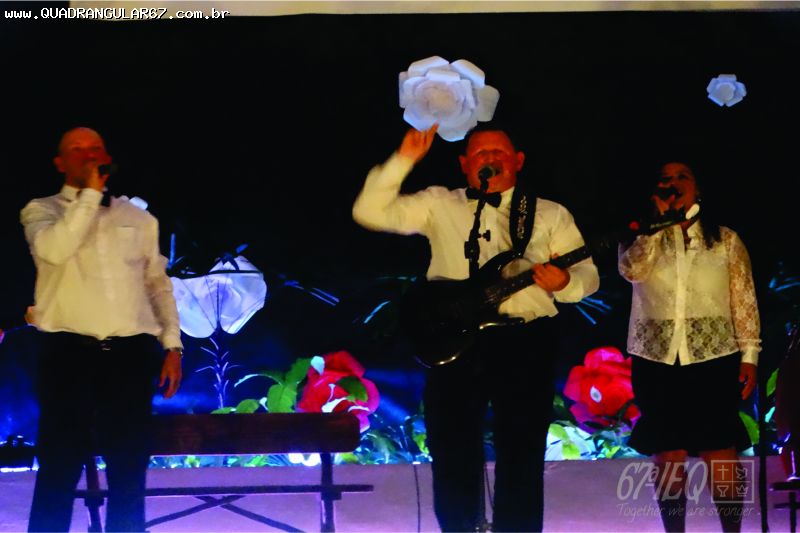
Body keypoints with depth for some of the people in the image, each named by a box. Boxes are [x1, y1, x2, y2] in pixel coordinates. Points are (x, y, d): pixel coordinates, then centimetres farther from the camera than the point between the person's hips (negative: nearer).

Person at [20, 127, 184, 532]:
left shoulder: (138, 217, 18)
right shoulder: (42, 210, 8)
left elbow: (158, 284, 18)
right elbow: (54, 248, -15)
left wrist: (172, 345, 8)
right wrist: (90, 193, -9)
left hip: (131, 353, 3)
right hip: (69, 351, -3)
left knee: (129, 472, 6)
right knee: (59, 471, -4)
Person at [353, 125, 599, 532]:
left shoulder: (551, 215, 12)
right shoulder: (440, 206, 11)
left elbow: (587, 274, 8)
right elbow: (369, 212, 2)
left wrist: (564, 281, -15)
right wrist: (404, 161, -7)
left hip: (525, 342, 0)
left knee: (522, 459, 0)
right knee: (453, 456, 1)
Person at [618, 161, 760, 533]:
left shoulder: (726, 241, 9)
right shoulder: (642, 238, 10)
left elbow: (744, 301, 7)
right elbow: (631, 269, -13)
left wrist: (749, 356, 0)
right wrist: (661, 219, -9)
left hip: (714, 357, -1)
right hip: (658, 359, 1)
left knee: (721, 455, -8)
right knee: (667, 455, 0)